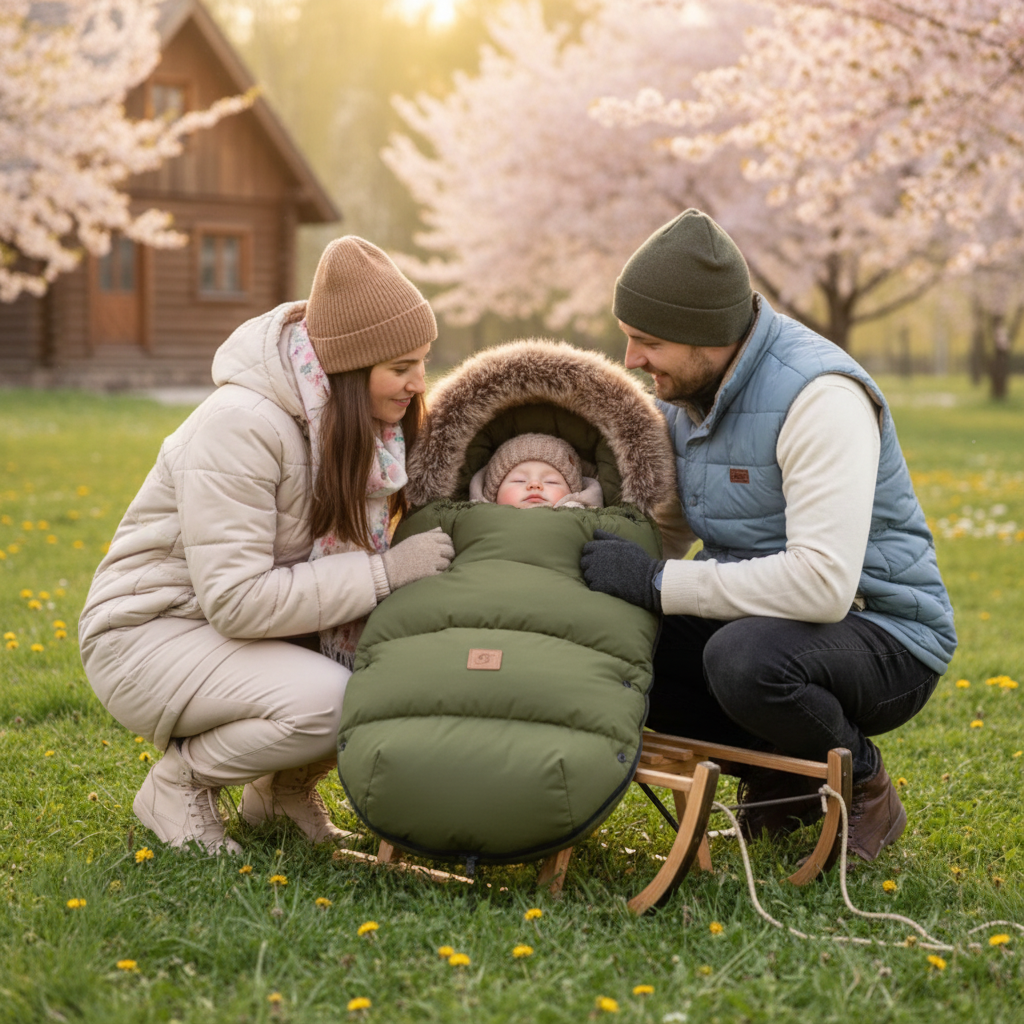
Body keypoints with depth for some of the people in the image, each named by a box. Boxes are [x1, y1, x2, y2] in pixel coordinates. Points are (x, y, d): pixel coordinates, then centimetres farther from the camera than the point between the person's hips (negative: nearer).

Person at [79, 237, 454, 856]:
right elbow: (236, 600, -30)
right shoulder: (241, 426, -27)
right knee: (329, 700, -32)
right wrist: (384, 572, -30)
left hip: (254, 634, 7)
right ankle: (178, 782, -5)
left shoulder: (365, 426, -3)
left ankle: (285, 783, 7)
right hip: (148, 635, -7)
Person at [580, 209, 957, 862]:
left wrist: (657, 582, -28)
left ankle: (864, 787, -6)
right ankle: (788, 777, 5)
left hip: (882, 638, -8)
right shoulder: (687, 389, 3)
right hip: (763, 619, 8)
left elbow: (823, 583, -34)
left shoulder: (820, 397, -25)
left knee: (744, 656, -38)